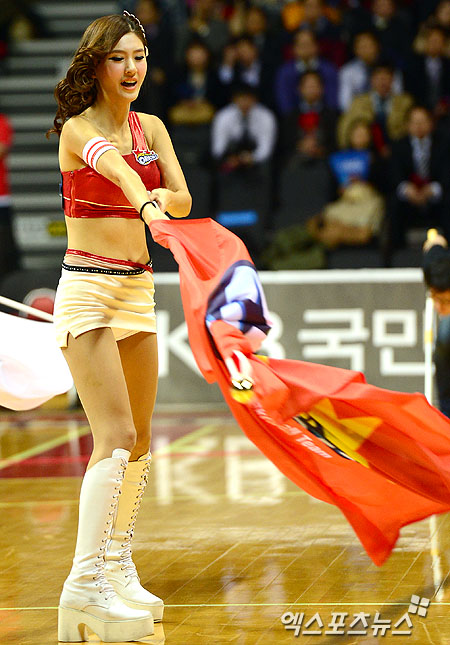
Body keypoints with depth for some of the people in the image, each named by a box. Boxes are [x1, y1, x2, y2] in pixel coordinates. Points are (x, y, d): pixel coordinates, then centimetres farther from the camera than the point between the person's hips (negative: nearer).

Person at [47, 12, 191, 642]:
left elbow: (182, 197, 1)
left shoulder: (151, 127, 10)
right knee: (115, 437, -18)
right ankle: (83, 583, -20)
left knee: (139, 442, 11)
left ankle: (118, 572, 22)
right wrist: (143, 200, -54)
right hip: (87, 288, -7)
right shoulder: (78, 129, -10)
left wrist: (161, 196, -23)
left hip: (138, 289, 7)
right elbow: (111, 162, -33)